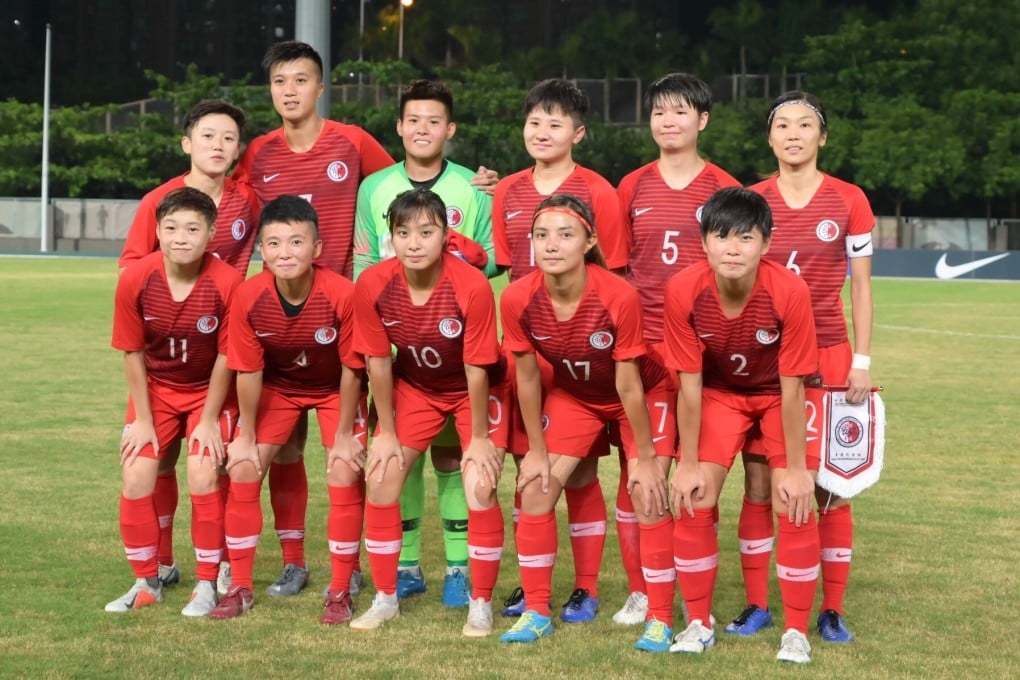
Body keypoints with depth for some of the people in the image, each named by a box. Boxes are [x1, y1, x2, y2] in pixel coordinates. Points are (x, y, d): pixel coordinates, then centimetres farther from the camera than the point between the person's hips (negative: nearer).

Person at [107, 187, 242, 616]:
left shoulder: (226, 283, -26)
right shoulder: (135, 278, -20)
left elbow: (225, 356, -16)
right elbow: (133, 353, -9)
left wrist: (209, 420, -12)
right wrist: (143, 420, -7)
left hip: (210, 391, -2)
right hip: (156, 390, 2)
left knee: (204, 476, -16)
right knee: (136, 477, -6)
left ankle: (206, 585, 0)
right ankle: (147, 583, 11)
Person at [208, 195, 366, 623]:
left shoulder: (342, 295, -33)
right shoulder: (249, 297, -27)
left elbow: (351, 368, -21)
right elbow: (248, 371, -15)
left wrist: (343, 436, -14)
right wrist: (246, 438, -8)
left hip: (335, 391, -2)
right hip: (276, 387, 2)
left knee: (345, 475, -13)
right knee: (243, 470, -5)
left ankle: (340, 591, 2)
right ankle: (240, 588, 8)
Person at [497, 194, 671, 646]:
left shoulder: (618, 296, -35)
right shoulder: (517, 299, -26)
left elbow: (629, 386, -26)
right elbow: (527, 377, -11)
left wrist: (646, 458, -16)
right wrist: (537, 450, -4)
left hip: (645, 394, -4)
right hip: (573, 394, 4)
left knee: (648, 495, -13)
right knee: (535, 487, -3)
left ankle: (660, 620, -1)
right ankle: (536, 613, 11)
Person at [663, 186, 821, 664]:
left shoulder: (789, 292, -34)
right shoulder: (684, 290, -29)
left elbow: (792, 388, -24)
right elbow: (690, 384, -18)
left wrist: (796, 468, -17)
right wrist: (688, 463, -13)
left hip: (778, 395, -1)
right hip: (719, 392, 2)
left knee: (793, 504, -12)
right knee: (693, 499, -8)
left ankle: (796, 632, 3)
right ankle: (699, 624, 10)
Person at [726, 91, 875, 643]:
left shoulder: (849, 201, 1)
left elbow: (860, 287, 4)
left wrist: (862, 361, -2)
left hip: (828, 354, -1)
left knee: (830, 484, 1)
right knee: (758, 481, 1)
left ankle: (832, 611, 10)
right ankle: (756, 604, 12)